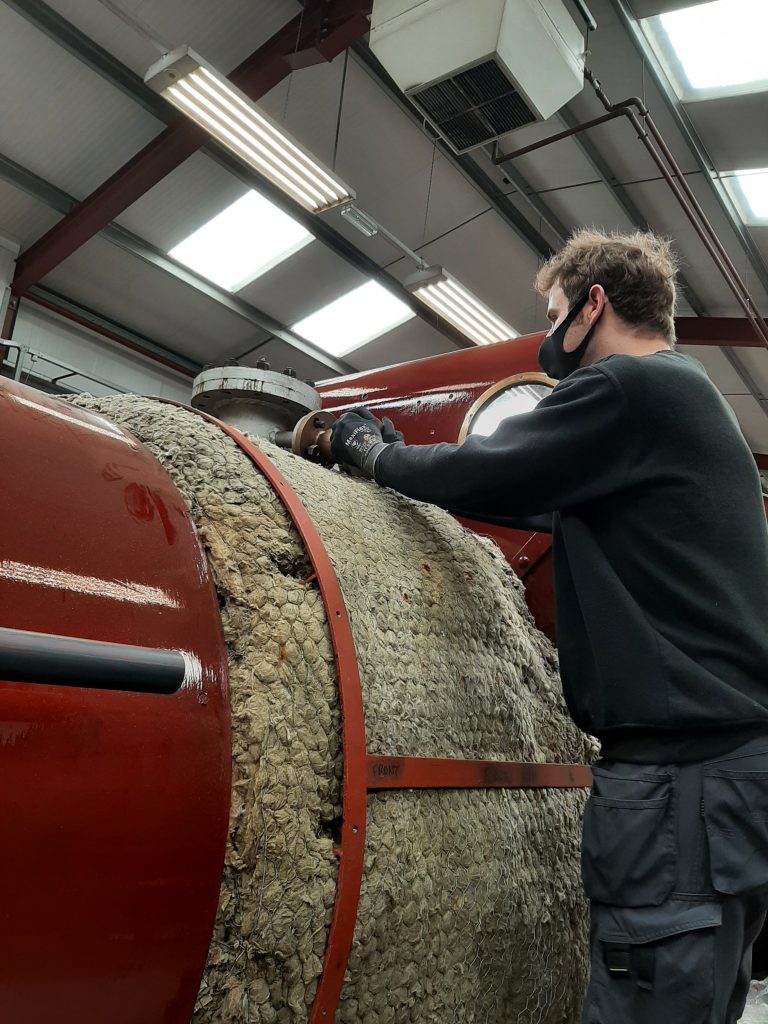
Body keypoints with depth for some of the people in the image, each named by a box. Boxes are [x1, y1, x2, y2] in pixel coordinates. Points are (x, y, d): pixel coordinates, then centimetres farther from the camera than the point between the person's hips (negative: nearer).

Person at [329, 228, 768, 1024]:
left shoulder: (628, 389, -11)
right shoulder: (688, 396, 22)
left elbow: (481, 475, -10)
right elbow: (544, 503, 25)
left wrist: (369, 451, 9)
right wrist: (404, 462, 26)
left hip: (684, 773, -10)